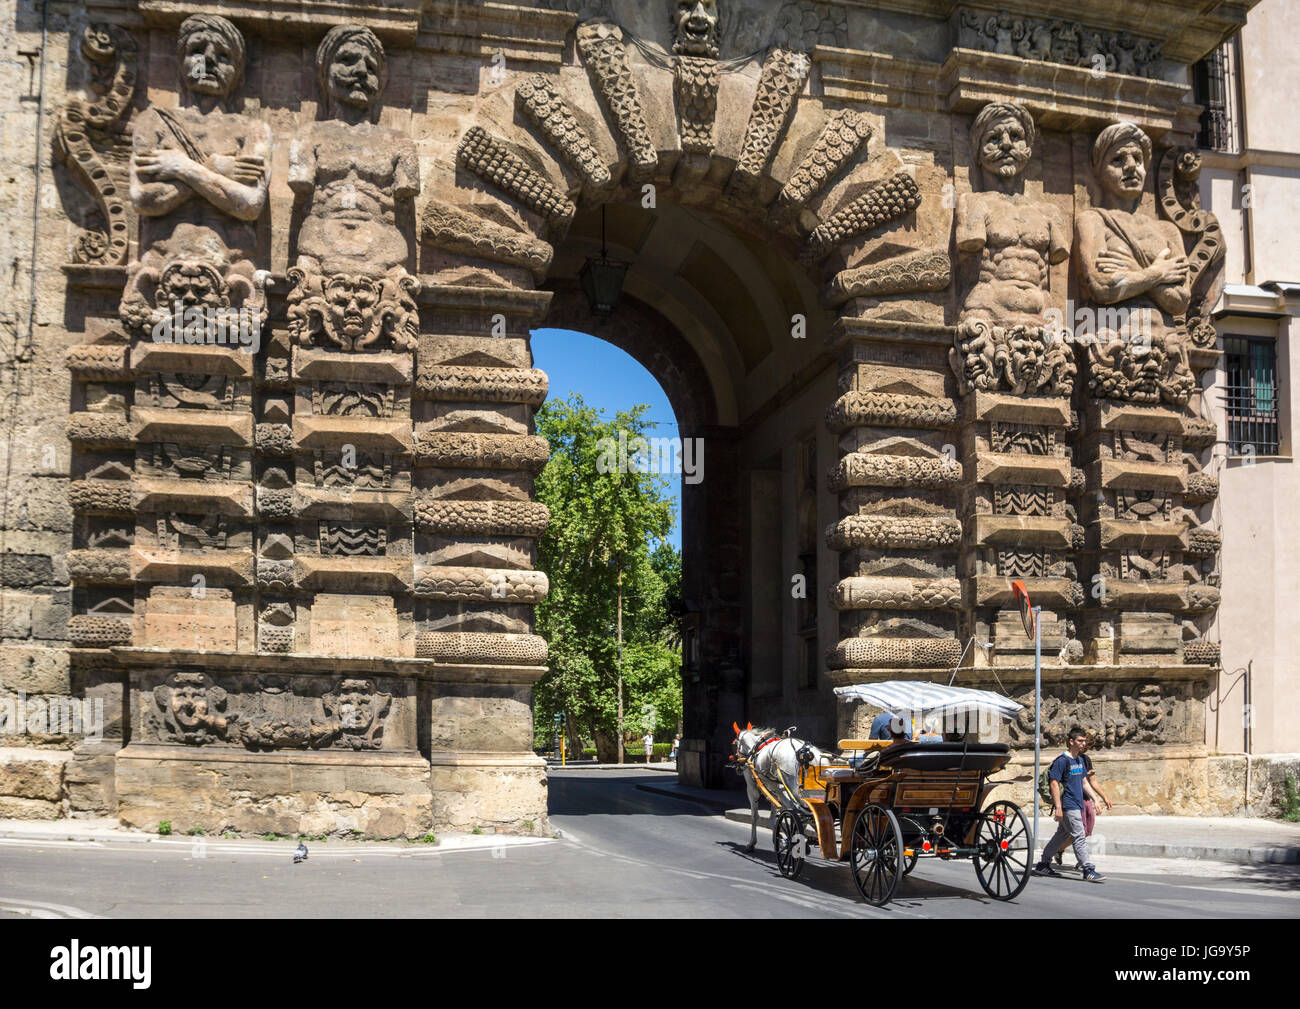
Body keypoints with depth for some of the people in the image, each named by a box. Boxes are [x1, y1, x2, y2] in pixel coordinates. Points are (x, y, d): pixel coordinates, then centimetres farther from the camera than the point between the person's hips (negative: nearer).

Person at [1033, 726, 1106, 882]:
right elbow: (1054, 783, -16)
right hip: (1068, 806, -9)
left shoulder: (1080, 760, 15)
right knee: (1079, 837, -10)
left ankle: (1043, 865, 22)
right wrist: (1058, 807, -20)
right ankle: (1088, 870, -9)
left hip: (1077, 805, 9)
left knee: (1062, 835, 14)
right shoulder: (1062, 761, -12)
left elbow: (1084, 782, 23)